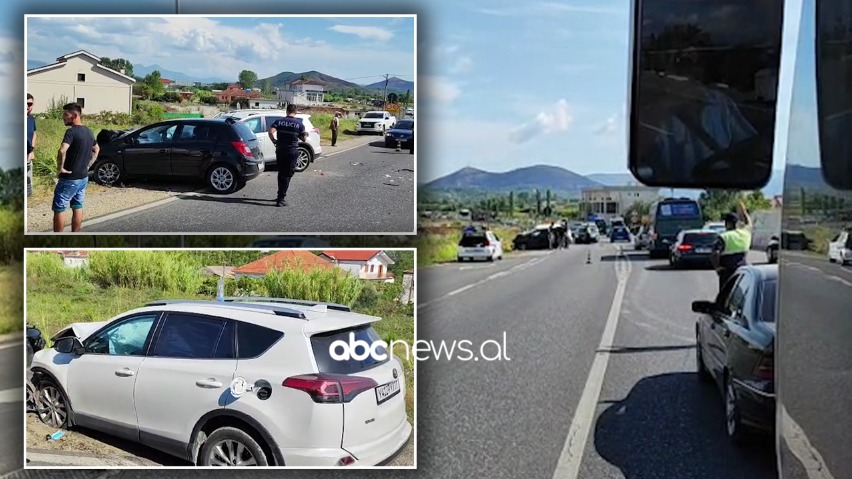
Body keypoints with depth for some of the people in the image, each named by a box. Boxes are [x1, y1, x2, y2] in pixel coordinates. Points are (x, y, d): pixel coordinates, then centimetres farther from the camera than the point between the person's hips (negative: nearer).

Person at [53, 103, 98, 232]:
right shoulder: (88, 131, 8)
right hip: (83, 177, 8)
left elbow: (62, 151, -34)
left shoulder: (71, 131, -19)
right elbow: (96, 149, 24)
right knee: (77, 207, 14)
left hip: (69, 178, -8)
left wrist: (60, 168, -21)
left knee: (59, 209, 0)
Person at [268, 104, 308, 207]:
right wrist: (305, 134, 22)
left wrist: (274, 141, 0)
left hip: (280, 151, 3)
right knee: (287, 175, 1)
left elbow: (270, 132, -15)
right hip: (292, 152, -3)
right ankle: (281, 199, -3)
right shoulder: (299, 123, -4)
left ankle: (281, 195, 26)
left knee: (281, 173, 18)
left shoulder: (279, 121, 0)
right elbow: (304, 139, 1)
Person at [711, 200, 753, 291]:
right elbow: (749, 224, 27)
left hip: (728, 272, -5)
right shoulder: (745, 233, 3)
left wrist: (717, 267, -11)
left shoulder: (723, 237, -13)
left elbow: (715, 254, -25)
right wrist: (744, 212, 39)